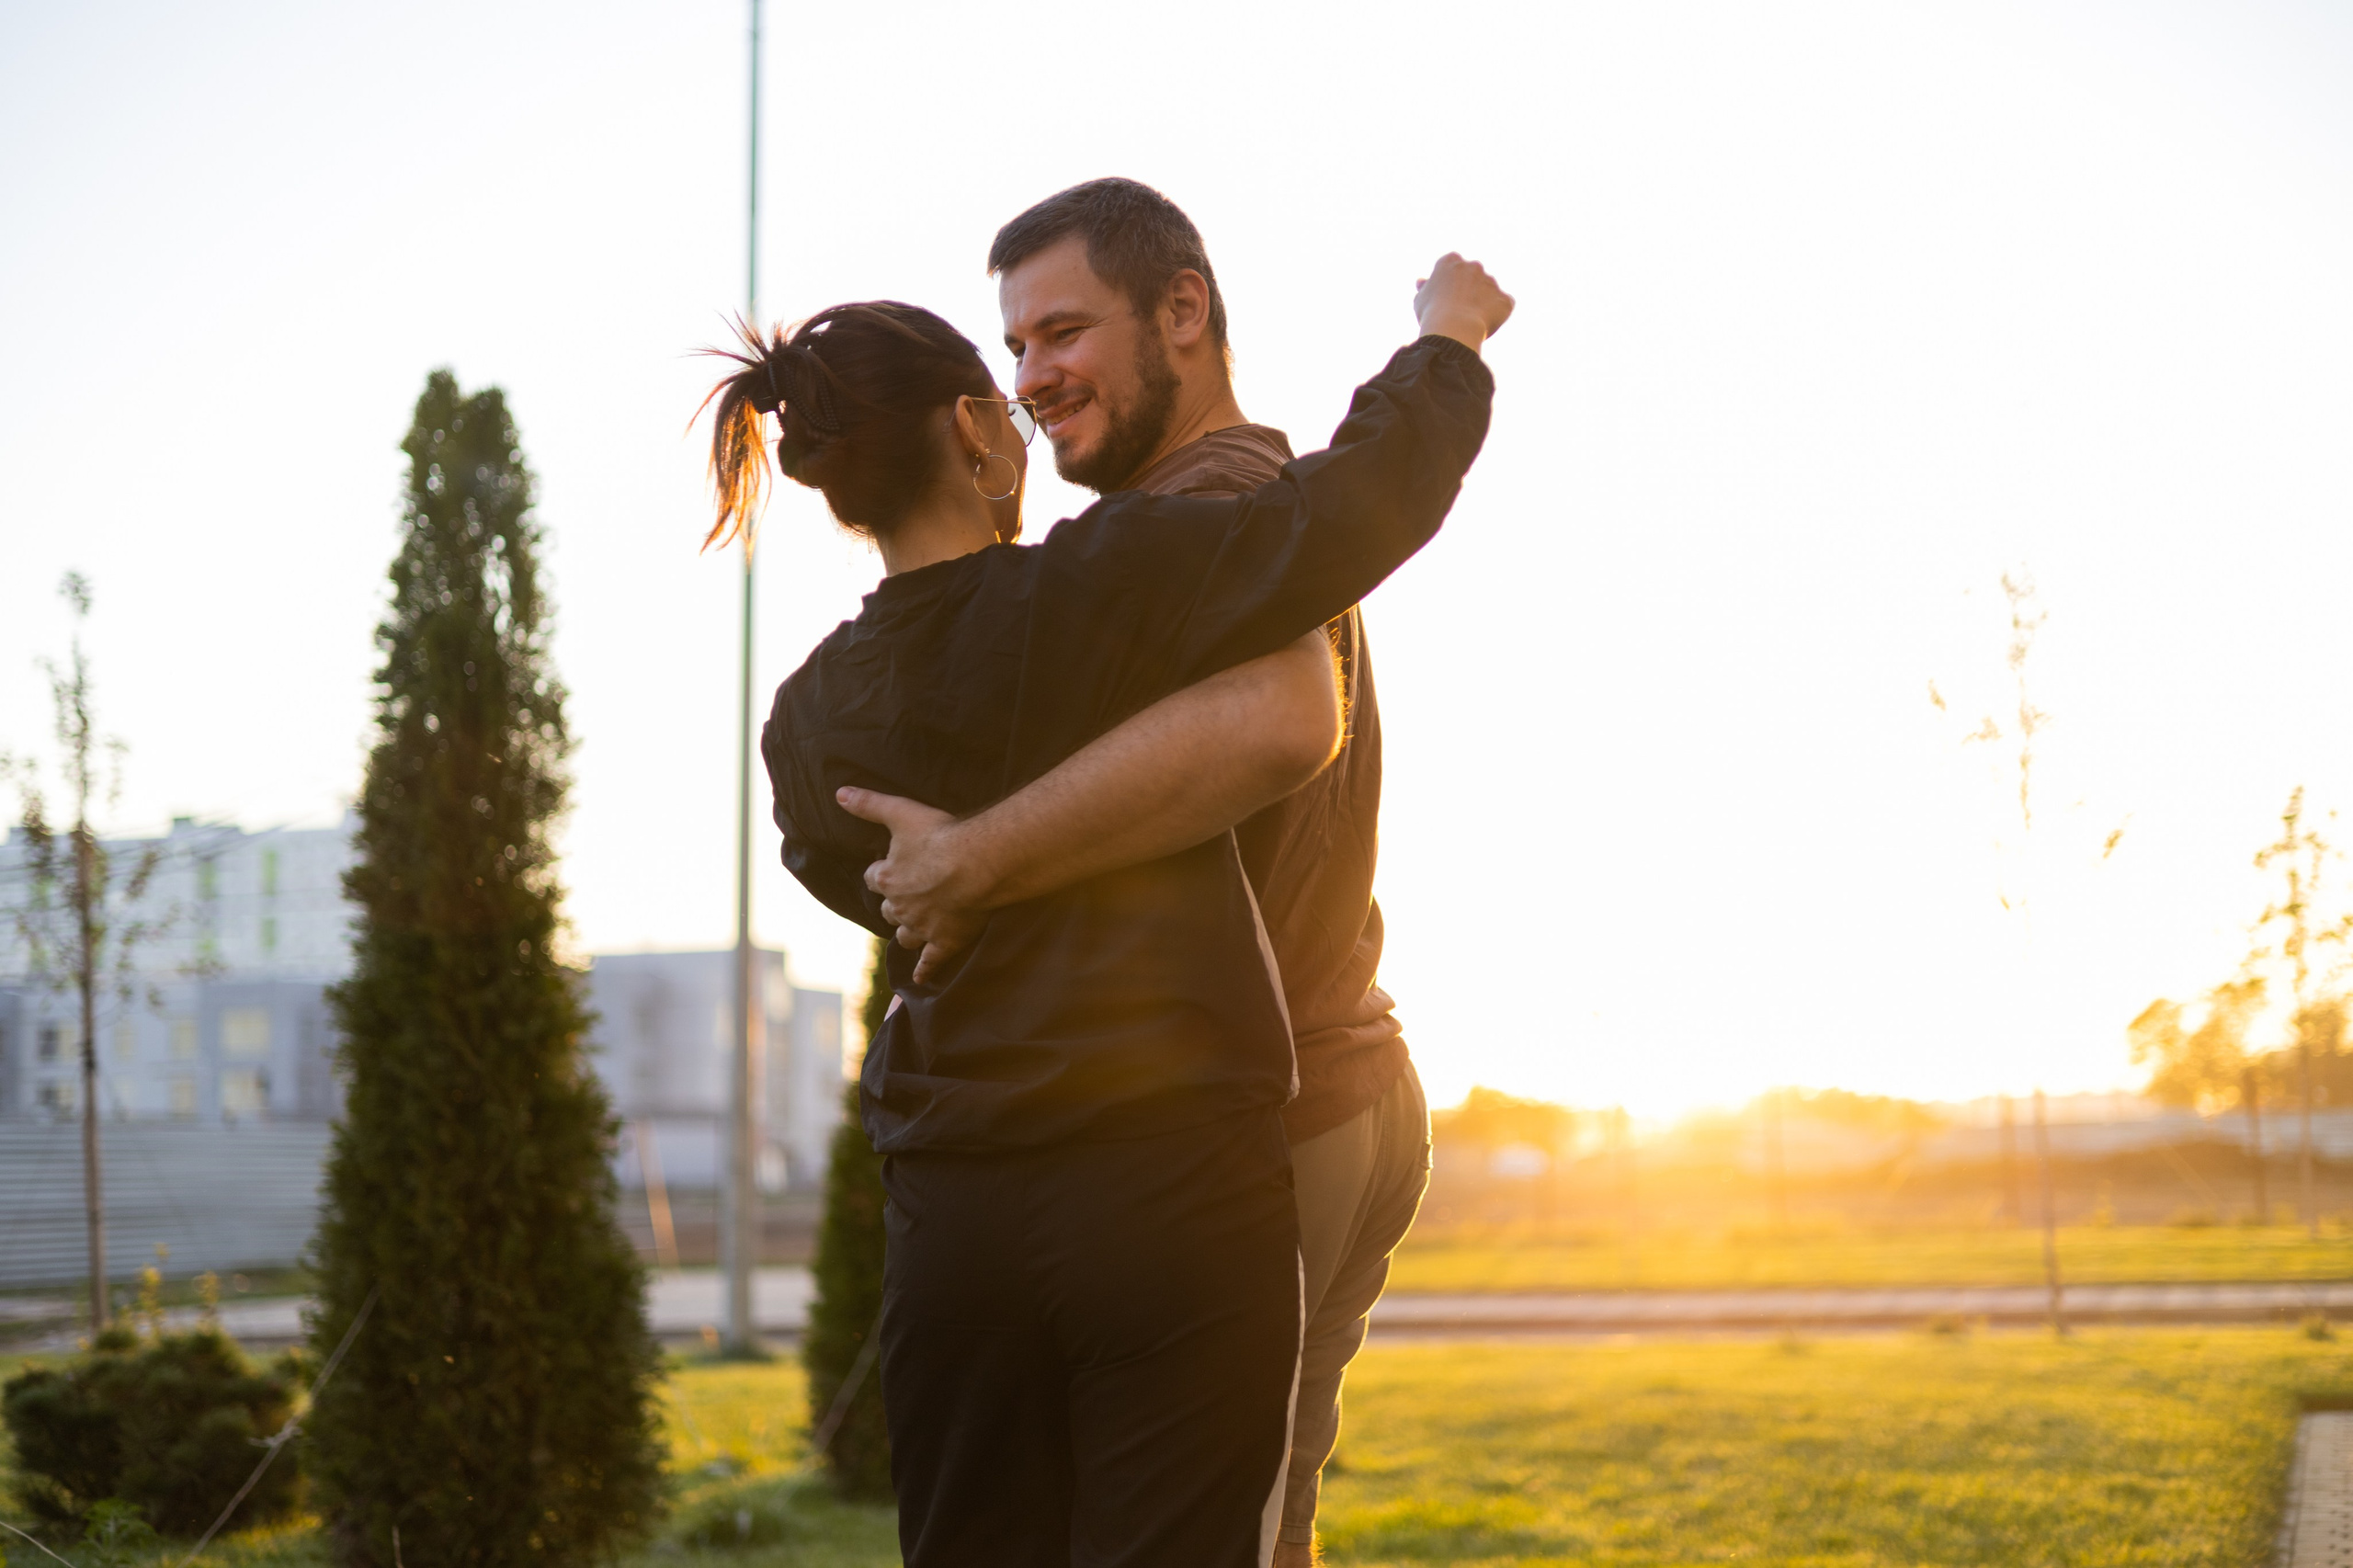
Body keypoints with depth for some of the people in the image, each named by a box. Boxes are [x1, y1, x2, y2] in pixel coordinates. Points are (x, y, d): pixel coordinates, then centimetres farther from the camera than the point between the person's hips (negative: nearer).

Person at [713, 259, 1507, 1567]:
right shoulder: (1105, 587, -10)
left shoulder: (808, 727, 6)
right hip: (1175, 1185, -5)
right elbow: (1363, 500, -8)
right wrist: (1449, 338, 10)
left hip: (952, 1214, 5)